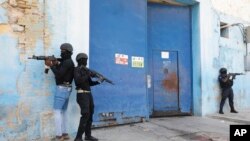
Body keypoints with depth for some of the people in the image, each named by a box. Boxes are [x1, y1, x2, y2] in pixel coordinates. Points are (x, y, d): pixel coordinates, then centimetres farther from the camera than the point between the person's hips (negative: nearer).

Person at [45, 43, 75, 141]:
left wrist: (51, 65, -13)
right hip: (66, 89, 10)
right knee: (63, 112, 14)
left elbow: (59, 74, -21)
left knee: (57, 111, -6)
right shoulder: (68, 62, 18)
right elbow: (60, 71, 14)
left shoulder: (67, 62, -14)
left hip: (62, 89, -10)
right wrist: (55, 64, 0)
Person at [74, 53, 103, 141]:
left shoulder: (85, 69, 16)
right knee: (85, 115, -15)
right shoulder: (77, 69, -6)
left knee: (90, 115, 11)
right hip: (82, 94, -8)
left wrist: (99, 81, 5)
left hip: (88, 94, 8)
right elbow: (78, 81, -22)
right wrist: (88, 75, -18)